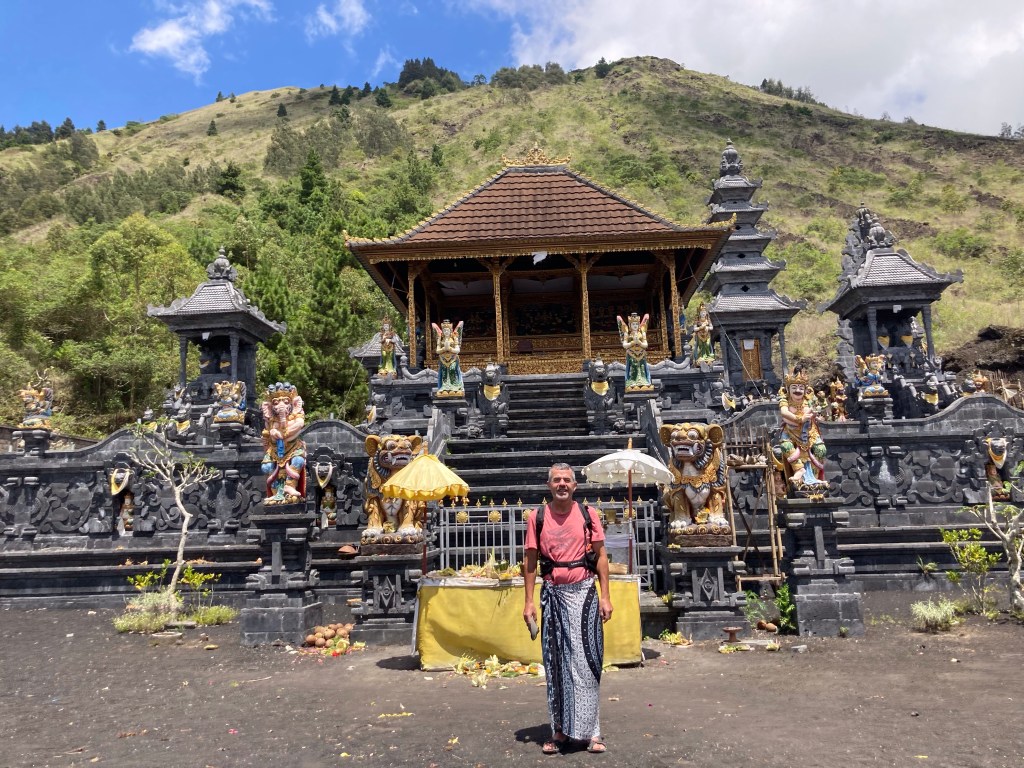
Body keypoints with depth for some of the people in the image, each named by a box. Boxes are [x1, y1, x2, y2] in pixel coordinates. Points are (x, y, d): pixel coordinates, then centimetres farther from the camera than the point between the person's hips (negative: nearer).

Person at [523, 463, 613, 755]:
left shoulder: (588, 514, 1)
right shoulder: (536, 517, 1)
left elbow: (600, 556, 3)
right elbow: (530, 561, 4)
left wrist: (605, 596, -2)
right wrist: (529, 601, 0)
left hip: (584, 592, 0)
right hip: (553, 594, 1)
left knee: (586, 660, 1)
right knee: (556, 662, 7)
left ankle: (588, 730, 12)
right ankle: (560, 730, 18)